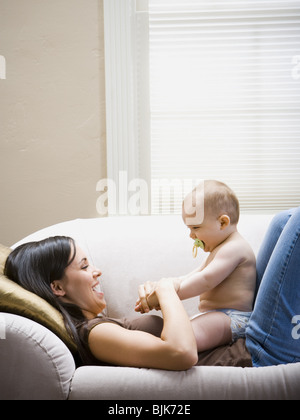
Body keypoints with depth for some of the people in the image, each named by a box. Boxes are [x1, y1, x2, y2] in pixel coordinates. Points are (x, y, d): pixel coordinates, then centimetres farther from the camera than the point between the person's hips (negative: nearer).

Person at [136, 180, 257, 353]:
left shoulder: (234, 248, -11)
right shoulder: (221, 249, 23)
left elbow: (205, 280, -23)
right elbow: (188, 279, 18)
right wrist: (158, 287, 2)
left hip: (232, 319, -12)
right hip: (213, 316, 12)